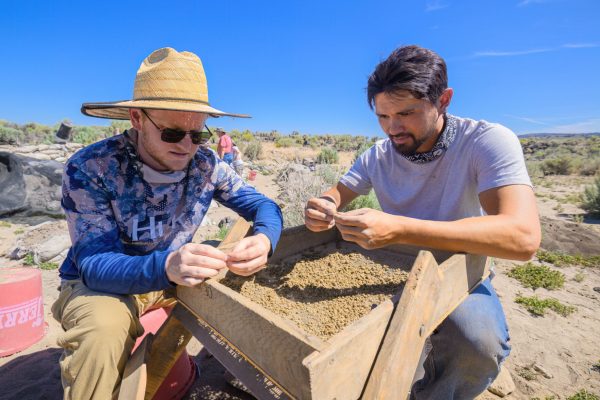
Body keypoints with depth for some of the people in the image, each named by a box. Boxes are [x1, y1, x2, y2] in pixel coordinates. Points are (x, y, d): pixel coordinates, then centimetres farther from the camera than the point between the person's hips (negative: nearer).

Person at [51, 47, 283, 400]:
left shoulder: (206, 164, -15)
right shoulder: (89, 168, -24)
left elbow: (263, 205, -12)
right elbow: (95, 265, -28)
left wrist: (263, 239, -36)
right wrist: (166, 266, -50)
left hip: (176, 272, 5)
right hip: (99, 282, -4)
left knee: (245, 276, -9)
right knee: (105, 331, -35)